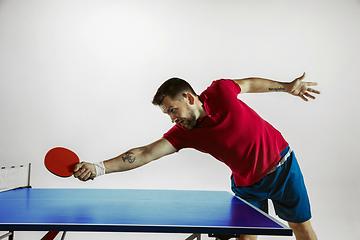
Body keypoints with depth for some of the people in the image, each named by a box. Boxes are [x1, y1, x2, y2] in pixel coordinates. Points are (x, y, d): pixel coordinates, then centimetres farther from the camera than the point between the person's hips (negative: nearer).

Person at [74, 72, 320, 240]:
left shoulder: (220, 91, -22)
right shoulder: (183, 133, -21)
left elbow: (248, 83, -1)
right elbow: (145, 153, -27)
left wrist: (287, 86, 8)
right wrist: (98, 167, -35)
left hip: (283, 165, 0)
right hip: (248, 185, 0)